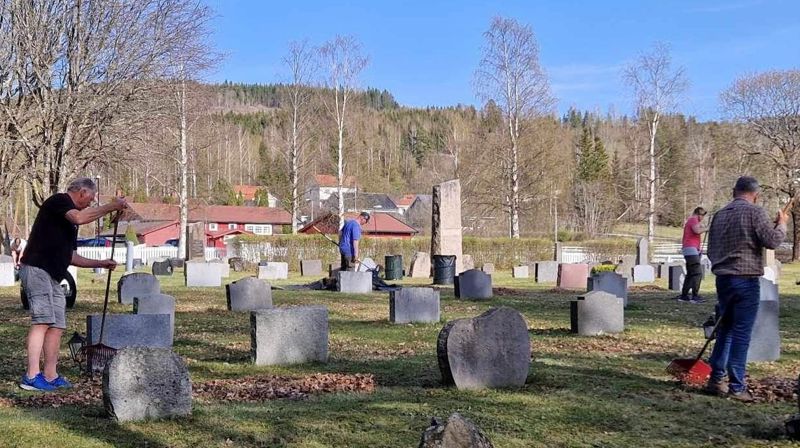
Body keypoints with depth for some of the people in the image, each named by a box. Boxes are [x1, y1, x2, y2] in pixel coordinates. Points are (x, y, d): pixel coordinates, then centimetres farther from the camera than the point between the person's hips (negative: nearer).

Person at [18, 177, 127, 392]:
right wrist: (110, 207, -17)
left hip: (53, 277, 10)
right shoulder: (58, 200, -2)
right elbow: (79, 218, -23)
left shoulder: (70, 223, 24)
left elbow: (71, 257, 26)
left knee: (56, 326, 5)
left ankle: (51, 376, 7)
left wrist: (101, 263, 24)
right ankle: (32, 376, -19)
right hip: (37, 269, -10)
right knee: (43, 321, -16)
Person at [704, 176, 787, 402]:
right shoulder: (755, 212, -9)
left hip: (723, 279, 7)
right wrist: (781, 223, 4)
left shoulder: (720, 214, 11)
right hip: (746, 280, -6)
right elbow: (772, 240, -13)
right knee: (741, 334, -3)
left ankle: (716, 379, 19)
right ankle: (737, 387, -1)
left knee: (725, 329, 16)